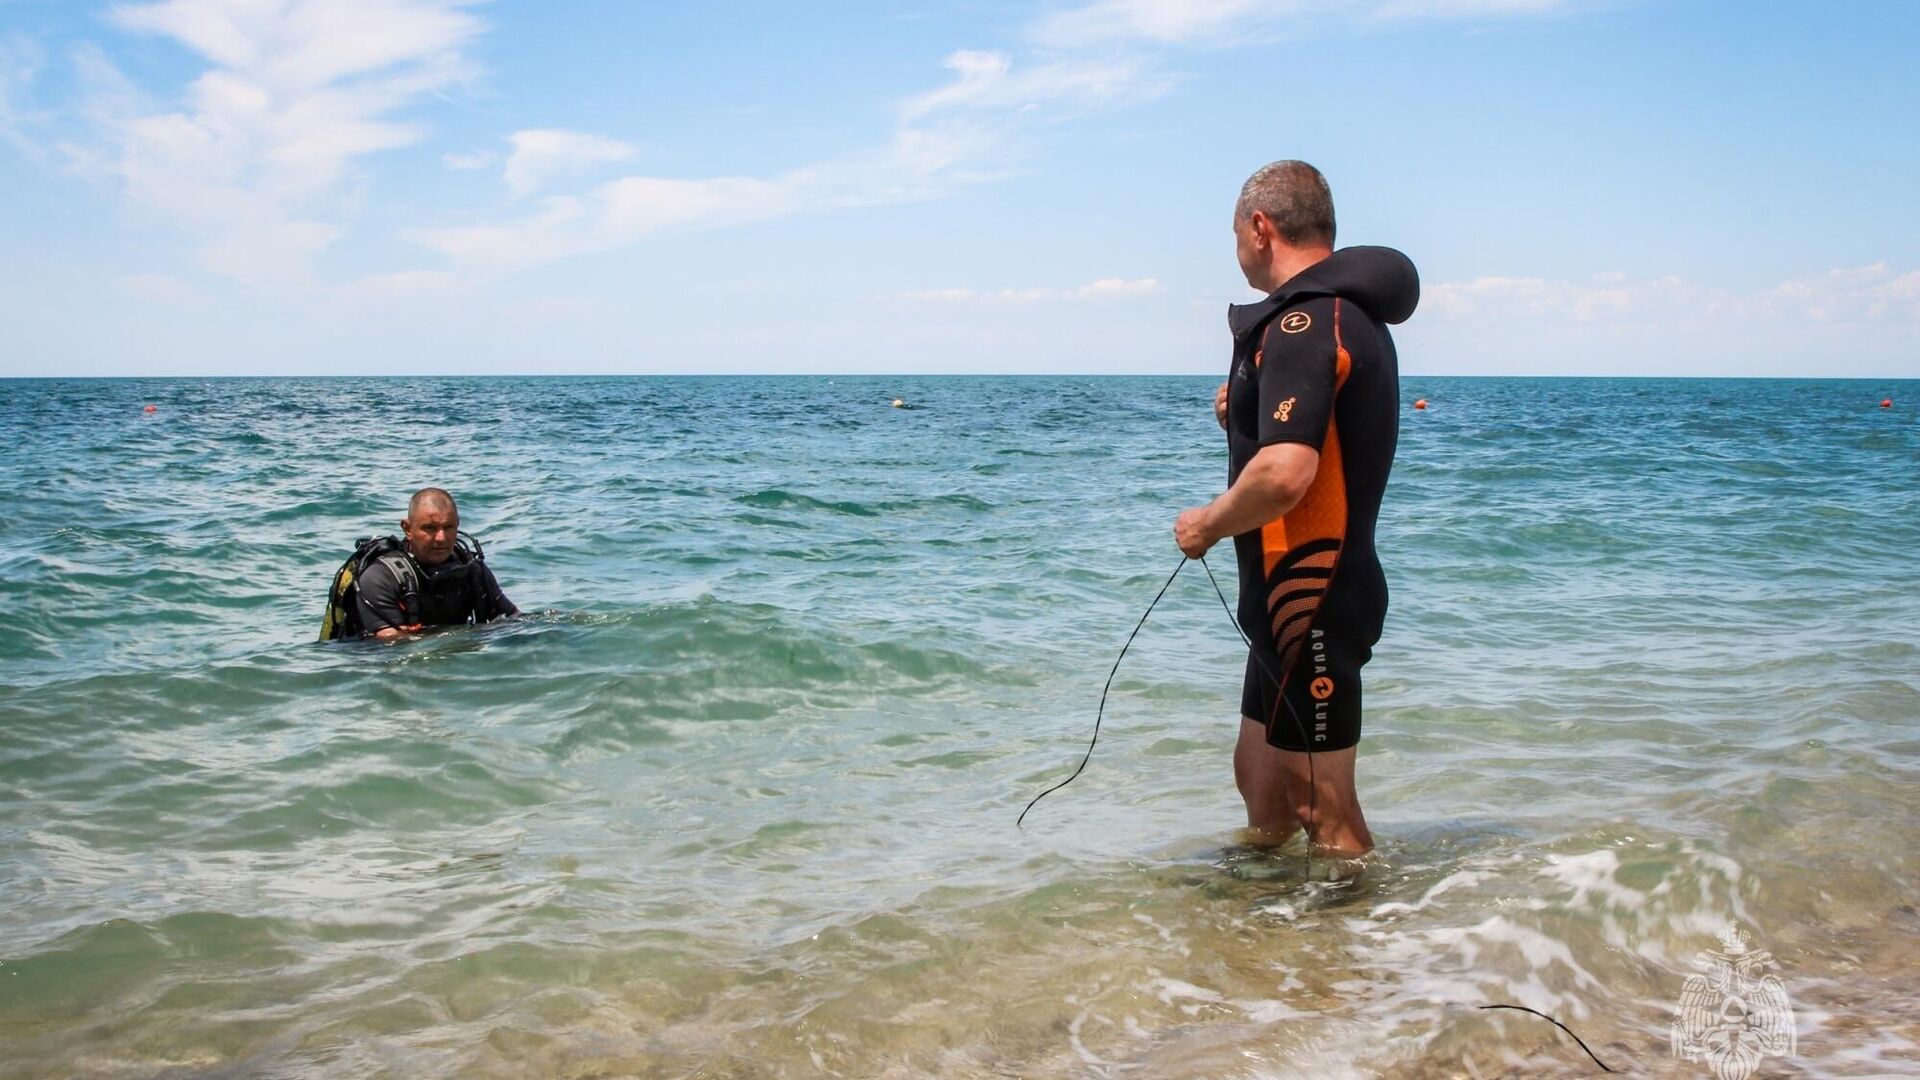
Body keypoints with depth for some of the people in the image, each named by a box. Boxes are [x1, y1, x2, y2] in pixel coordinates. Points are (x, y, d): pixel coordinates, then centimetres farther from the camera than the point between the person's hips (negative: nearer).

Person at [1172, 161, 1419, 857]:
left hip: (1309, 604, -11)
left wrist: (1205, 524, -15)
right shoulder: (1352, 316, 14)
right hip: (1329, 587, 11)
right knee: (1260, 773, 23)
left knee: (1320, 804, -1)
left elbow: (1284, 475, -33)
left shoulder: (1303, 322, -19)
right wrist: (1247, 413, 10)